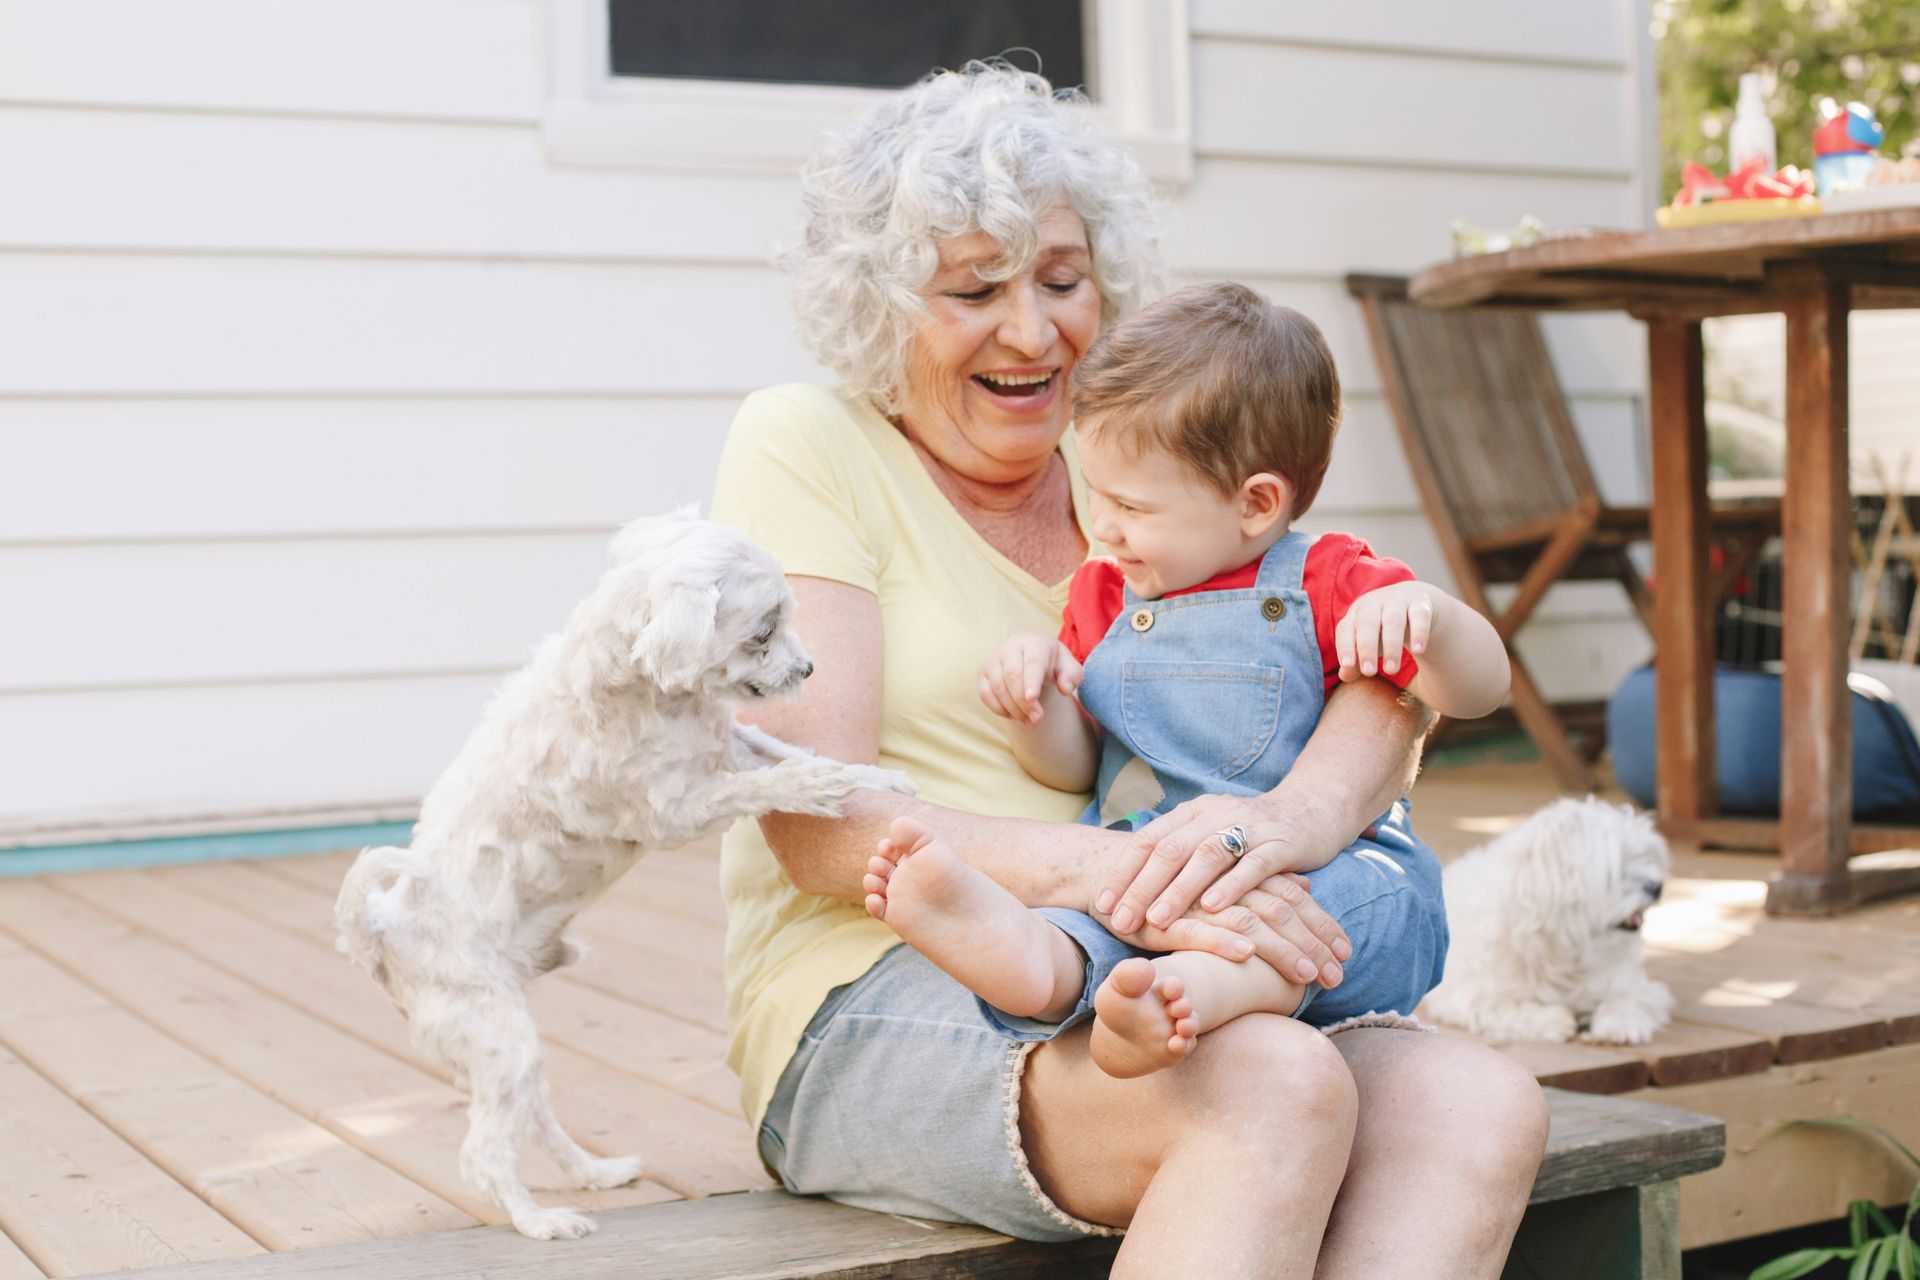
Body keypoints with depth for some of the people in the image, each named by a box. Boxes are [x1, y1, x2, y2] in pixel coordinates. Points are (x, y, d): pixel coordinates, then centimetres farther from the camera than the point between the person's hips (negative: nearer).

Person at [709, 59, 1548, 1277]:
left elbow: (1383, 687, 1)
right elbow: (819, 826, -11)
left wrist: (1283, 821, -24)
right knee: (1279, 1085, -33)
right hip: (873, 1011, -5)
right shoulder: (807, 446, 1)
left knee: (1484, 1107, -21)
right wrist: (1112, 874, -27)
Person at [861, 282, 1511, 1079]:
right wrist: (1035, 705, -1)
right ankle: (1039, 959, -63)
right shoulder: (1103, 595, 19)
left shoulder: (1324, 587, 6)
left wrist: (1425, 611, -23)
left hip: (1328, 870, -3)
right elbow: (1074, 767, 21)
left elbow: (1479, 692, -2)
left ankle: (1199, 988, -65)